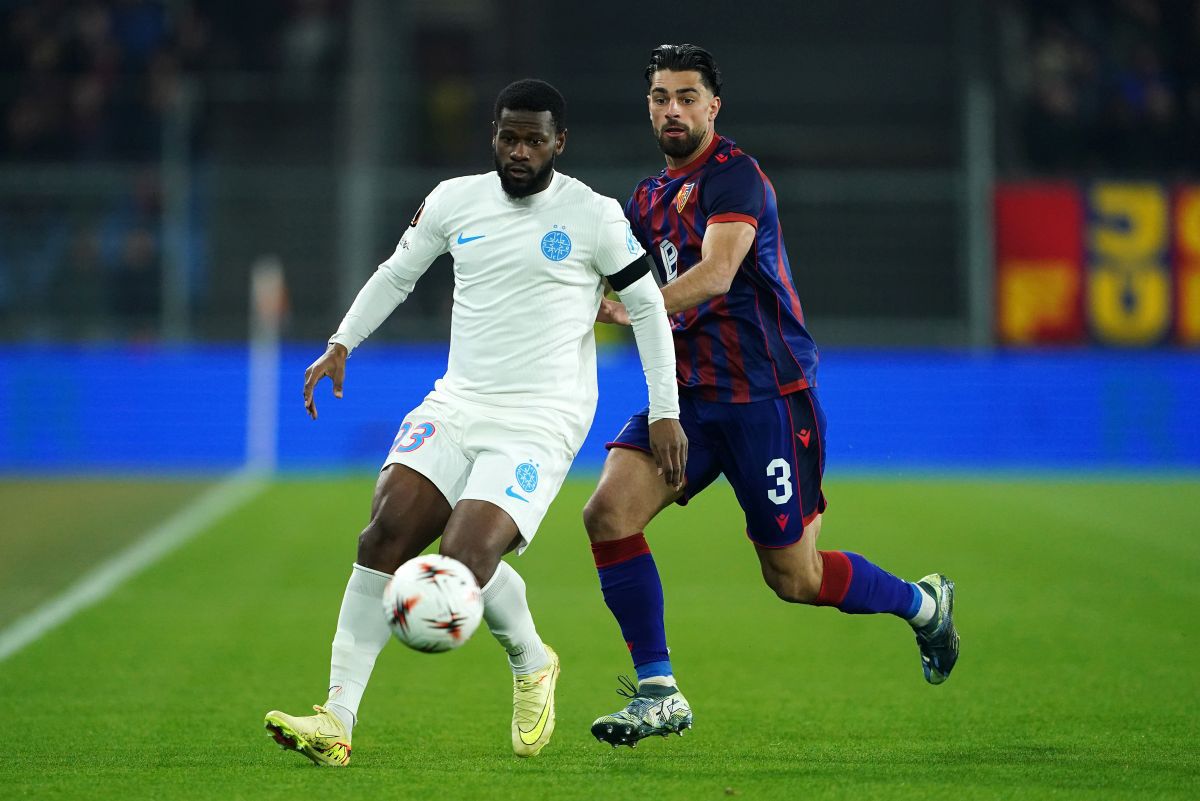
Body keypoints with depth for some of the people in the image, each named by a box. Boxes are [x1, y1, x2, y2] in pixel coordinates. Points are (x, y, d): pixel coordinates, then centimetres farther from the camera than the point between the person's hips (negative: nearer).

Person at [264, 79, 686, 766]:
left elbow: (648, 308, 3)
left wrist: (666, 411, 1)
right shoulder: (456, 200, 7)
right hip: (457, 403, 5)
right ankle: (337, 721, -16)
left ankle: (532, 664, 11)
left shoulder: (595, 218, -5)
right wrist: (341, 345, 13)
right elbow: (397, 274, 21)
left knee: (463, 559, -22)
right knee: (385, 534, -15)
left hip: (541, 421, -5)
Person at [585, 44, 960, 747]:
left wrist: (633, 309, -37)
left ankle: (924, 604, 29)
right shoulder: (652, 197, 14)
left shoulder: (733, 175, -12)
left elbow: (716, 273, -26)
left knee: (795, 577, 0)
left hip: (764, 394, -7)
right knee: (609, 511, -15)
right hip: (690, 392, 7)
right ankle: (659, 694, -9)